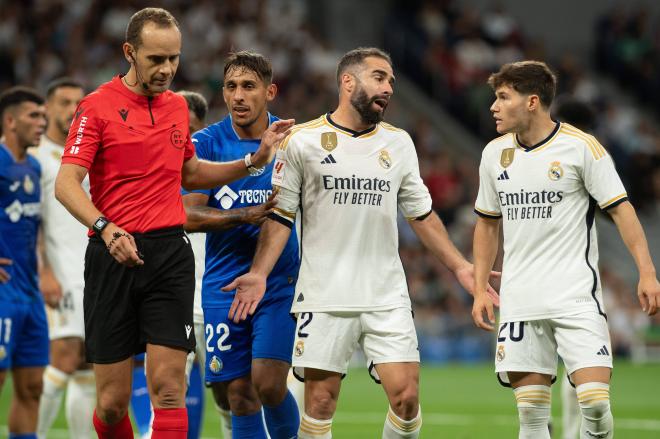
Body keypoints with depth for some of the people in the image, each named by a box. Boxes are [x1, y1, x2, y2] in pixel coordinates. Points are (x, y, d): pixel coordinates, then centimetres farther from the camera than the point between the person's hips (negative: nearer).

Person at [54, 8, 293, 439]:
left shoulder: (178, 105, 13)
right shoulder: (98, 105, -4)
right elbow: (66, 183, -12)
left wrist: (253, 161, 16)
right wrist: (107, 230, -28)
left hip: (170, 253, 3)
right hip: (114, 257, -3)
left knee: (168, 388, -9)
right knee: (112, 402, 0)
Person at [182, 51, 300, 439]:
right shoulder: (206, 144, 0)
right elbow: (187, 215, -7)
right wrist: (245, 216, -19)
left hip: (280, 282, -1)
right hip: (224, 286, 1)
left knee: (268, 385, -14)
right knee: (238, 395, 1)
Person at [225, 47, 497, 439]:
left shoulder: (399, 143, 11)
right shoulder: (303, 141, 0)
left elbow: (422, 214, 18)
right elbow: (281, 215, 2)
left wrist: (460, 267, 12)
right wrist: (259, 273, -9)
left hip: (387, 298, 3)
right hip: (324, 298, -3)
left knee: (407, 396, -7)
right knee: (320, 402, -2)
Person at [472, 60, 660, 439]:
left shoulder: (581, 146, -7)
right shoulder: (495, 154, 9)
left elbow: (620, 208, -6)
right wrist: (480, 289, 14)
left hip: (576, 296, -4)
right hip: (520, 302, 4)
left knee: (595, 404, -15)